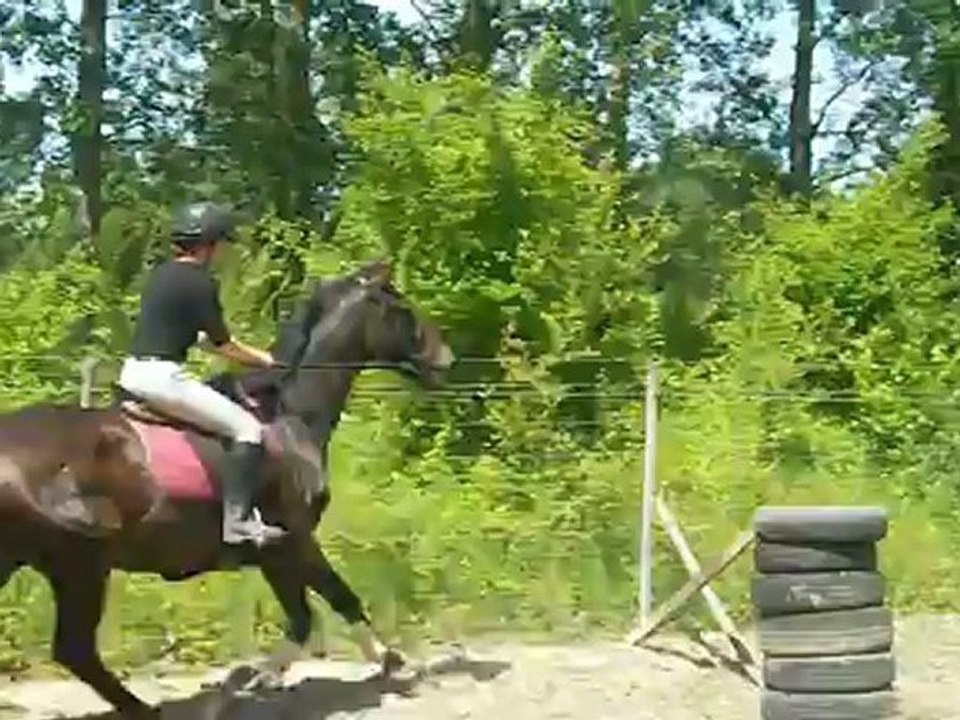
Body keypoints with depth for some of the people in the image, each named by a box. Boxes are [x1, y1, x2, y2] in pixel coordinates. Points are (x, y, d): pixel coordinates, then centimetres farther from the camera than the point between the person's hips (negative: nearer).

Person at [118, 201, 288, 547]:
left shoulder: (161, 272, 16)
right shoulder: (200, 282, -10)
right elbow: (221, 344, -6)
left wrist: (252, 355, 27)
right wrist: (263, 360, 10)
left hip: (132, 372, 10)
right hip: (162, 376, -9)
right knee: (248, 429, -6)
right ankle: (238, 520, -13)